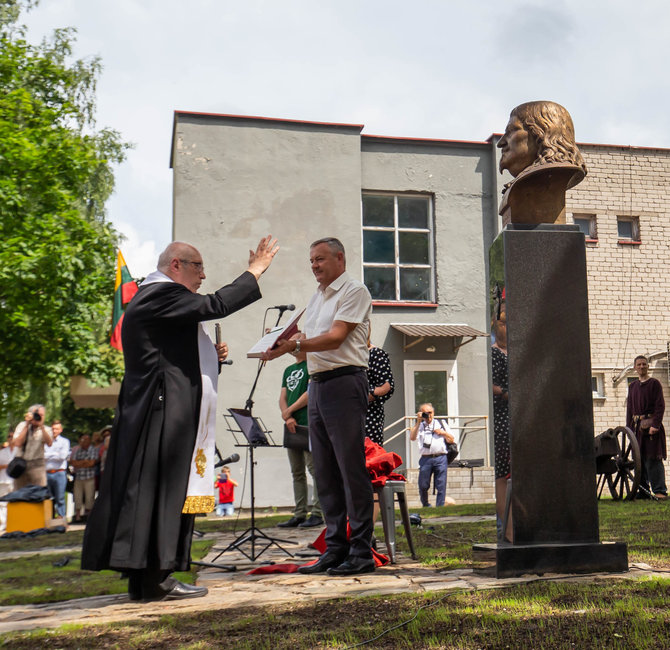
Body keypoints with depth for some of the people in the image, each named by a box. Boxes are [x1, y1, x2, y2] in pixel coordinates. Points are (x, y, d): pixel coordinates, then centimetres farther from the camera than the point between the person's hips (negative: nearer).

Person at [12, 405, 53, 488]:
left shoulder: (45, 429, 3)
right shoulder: (22, 425, 4)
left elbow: (49, 443, -18)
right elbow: (17, 444, -12)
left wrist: (41, 426, -25)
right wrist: (27, 425, -13)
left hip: (37, 465, -1)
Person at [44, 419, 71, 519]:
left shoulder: (64, 441, 7)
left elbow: (63, 456, -6)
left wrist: (49, 455, -2)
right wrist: (55, 454, -4)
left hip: (60, 473, -3)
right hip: (47, 473, 3)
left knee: (60, 498, -6)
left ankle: (61, 517, -4)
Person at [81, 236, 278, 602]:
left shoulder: (151, 297, 23)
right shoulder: (161, 295, -11)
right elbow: (216, 305, -18)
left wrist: (211, 356, 13)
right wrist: (256, 270, -8)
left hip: (157, 412, 11)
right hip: (164, 412, -11)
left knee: (161, 492, 10)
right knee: (163, 490, -7)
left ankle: (143, 579, 14)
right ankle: (155, 581, -2)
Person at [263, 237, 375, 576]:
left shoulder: (354, 291, -3)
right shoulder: (317, 297, 23)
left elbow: (335, 338, -15)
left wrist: (293, 345, -24)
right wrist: (282, 343, 4)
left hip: (344, 382, -9)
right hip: (317, 384, 9)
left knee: (351, 469, -7)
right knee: (325, 472, 9)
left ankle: (361, 552, -2)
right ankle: (335, 549, 16)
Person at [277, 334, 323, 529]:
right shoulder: (289, 370, 22)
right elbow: (282, 398, 15)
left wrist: (288, 411, -6)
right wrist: (287, 418, -4)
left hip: (308, 425, -8)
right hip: (291, 426, 8)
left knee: (314, 469, -8)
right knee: (297, 473, 8)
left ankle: (317, 514, -6)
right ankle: (299, 514, 11)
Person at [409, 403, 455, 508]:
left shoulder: (441, 423, 19)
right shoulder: (419, 425, 17)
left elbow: (451, 440, 18)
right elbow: (412, 438, -3)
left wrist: (443, 433, 1)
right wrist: (418, 422, -2)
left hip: (440, 458, 0)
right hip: (426, 459, 0)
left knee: (441, 485, -4)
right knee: (423, 485, -1)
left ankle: (440, 507, 3)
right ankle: (425, 506, 20)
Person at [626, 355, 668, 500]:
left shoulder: (654, 383, 0)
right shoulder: (632, 386, 17)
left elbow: (660, 406, -6)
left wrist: (655, 425, -16)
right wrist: (629, 427, 11)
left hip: (651, 424, -6)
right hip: (637, 426, 6)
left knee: (653, 459, -9)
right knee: (639, 459, 5)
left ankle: (659, 491, -6)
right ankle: (643, 490, 12)